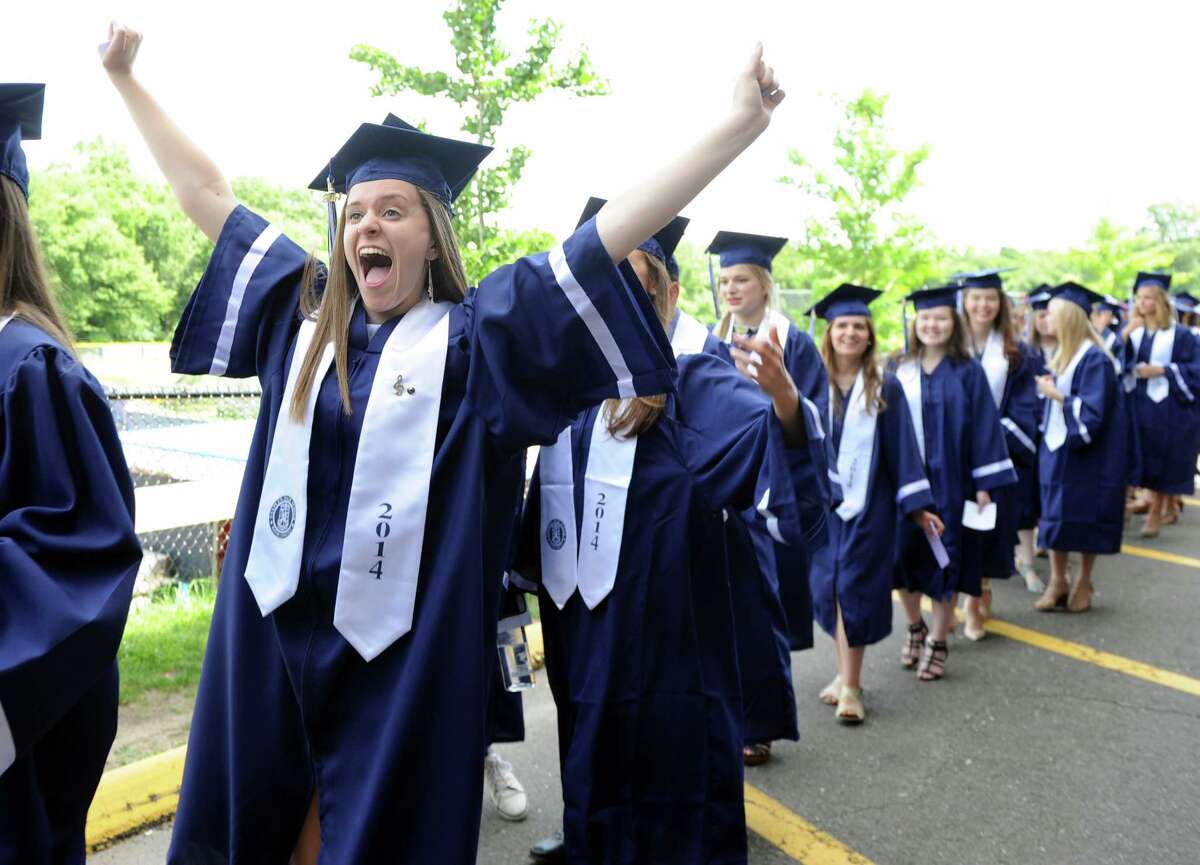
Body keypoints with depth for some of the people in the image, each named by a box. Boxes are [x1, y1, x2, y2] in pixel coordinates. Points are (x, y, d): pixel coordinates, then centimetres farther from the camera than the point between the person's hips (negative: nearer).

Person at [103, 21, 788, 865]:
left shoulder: (472, 333, -5)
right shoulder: (303, 310, 7)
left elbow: (619, 227, -12)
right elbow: (203, 189, 16)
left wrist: (742, 122, -17)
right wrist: (126, 79, 22)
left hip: (404, 650, -4)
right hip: (275, 633, 4)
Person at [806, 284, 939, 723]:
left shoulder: (885, 387, -1)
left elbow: (902, 447, -1)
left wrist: (917, 505, -3)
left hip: (868, 503, -2)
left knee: (853, 588, -4)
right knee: (829, 588, 9)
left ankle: (850, 684, 3)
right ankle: (847, 672, 25)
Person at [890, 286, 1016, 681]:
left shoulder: (967, 372, -1)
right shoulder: (899, 370, 5)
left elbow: (984, 426, -3)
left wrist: (984, 483, -9)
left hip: (949, 481, -2)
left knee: (945, 560, 4)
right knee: (904, 555, 6)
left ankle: (938, 642, 18)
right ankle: (915, 628, 30)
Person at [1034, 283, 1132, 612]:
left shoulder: (1095, 359, -17)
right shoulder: (1064, 355, 8)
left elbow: (1093, 413, -22)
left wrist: (1057, 395, -18)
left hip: (1086, 453, -8)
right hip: (1058, 449, 8)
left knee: (1084, 518, 4)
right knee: (1056, 515, 8)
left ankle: (1083, 582, 19)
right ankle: (1057, 581, 15)